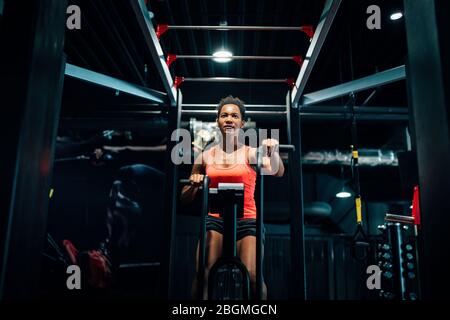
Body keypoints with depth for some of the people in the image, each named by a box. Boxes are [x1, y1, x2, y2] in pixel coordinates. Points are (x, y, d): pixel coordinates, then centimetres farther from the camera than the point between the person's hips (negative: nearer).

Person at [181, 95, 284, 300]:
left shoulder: (250, 153, 5)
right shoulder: (206, 156, 10)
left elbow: (277, 172, -14)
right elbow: (185, 199, 15)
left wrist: (274, 153, -34)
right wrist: (194, 185, -7)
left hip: (246, 220, -1)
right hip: (214, 220, 1)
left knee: (252, 276, -16)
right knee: (203, 274, -18)